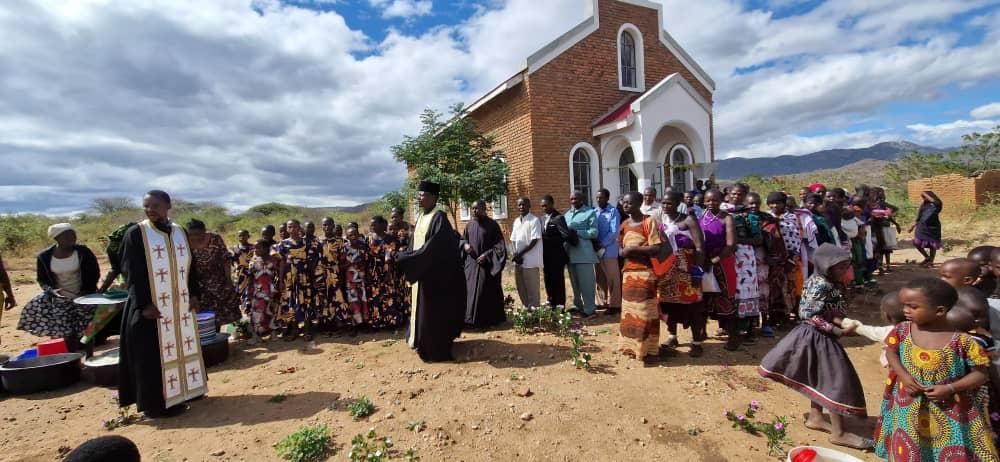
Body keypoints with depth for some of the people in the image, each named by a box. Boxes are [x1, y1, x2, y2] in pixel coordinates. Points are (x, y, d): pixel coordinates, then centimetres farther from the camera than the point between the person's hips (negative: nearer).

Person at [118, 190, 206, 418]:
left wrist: (194, 294, 4)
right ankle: (157, 401, 12)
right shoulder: (136, 234, -7)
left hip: (181, 305, 5)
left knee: (184, 347, 13)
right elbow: (132, 272, -10)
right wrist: (144, 304, -16)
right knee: (155, 354, 1)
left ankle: (186, 388, 27)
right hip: (152, 306, -5)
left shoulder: (181, 232, 6)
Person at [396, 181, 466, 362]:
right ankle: (424, 343, 33)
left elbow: (433, 247, -24)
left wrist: (406, 258, -21)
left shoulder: (439, 218, -17)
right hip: (422, 271, 9)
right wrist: (406, 257, 0)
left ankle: (436, 350, 14)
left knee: (433, 311, 1)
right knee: (422, 309, 18)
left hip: (434, 273, -9)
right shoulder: (421, 217, 11)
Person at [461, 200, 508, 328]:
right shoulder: (469, 225, 6)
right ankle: (470, 318, 17)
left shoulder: (492, 225, -7)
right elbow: (462, 239, 17)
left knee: (486, 292, -1)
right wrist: (465, 245, -6)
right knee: (470, 291, 6)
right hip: (471, 263, 5)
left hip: (487, 265, -5)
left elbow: (499, 245, -8)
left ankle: (486, 320, 12)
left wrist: (487, 255, -18)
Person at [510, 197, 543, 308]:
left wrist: (520, 253, -16)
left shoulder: (534, 220, -11)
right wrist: (515, 254, -4)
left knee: (532, 288, 0)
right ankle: (526, 308, 29)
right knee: (520, 286, 15)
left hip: (530, 259, -7)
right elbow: (513, 239, 13)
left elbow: (535, 240, -16)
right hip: (518, 259, 7)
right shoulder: (516, 221, 12)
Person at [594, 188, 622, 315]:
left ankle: (614, 305, 10)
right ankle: (602, 302, 24)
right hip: (596, 248, 6)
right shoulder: (594, 211, 9)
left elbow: (614, 232, -13)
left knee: (612, 278, 2)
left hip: (609, 249, -5)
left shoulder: (613, 211, -7)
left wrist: (602, 245, -15)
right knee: (600, 278, 13)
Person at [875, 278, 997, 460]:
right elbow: (892, 352, 4)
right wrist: (904, 376, -11)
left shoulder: (962, 340, -20)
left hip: (949, 410, -2)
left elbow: (980, 374, -10)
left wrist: (951, 388, -21)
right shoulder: (903, 330, -11)